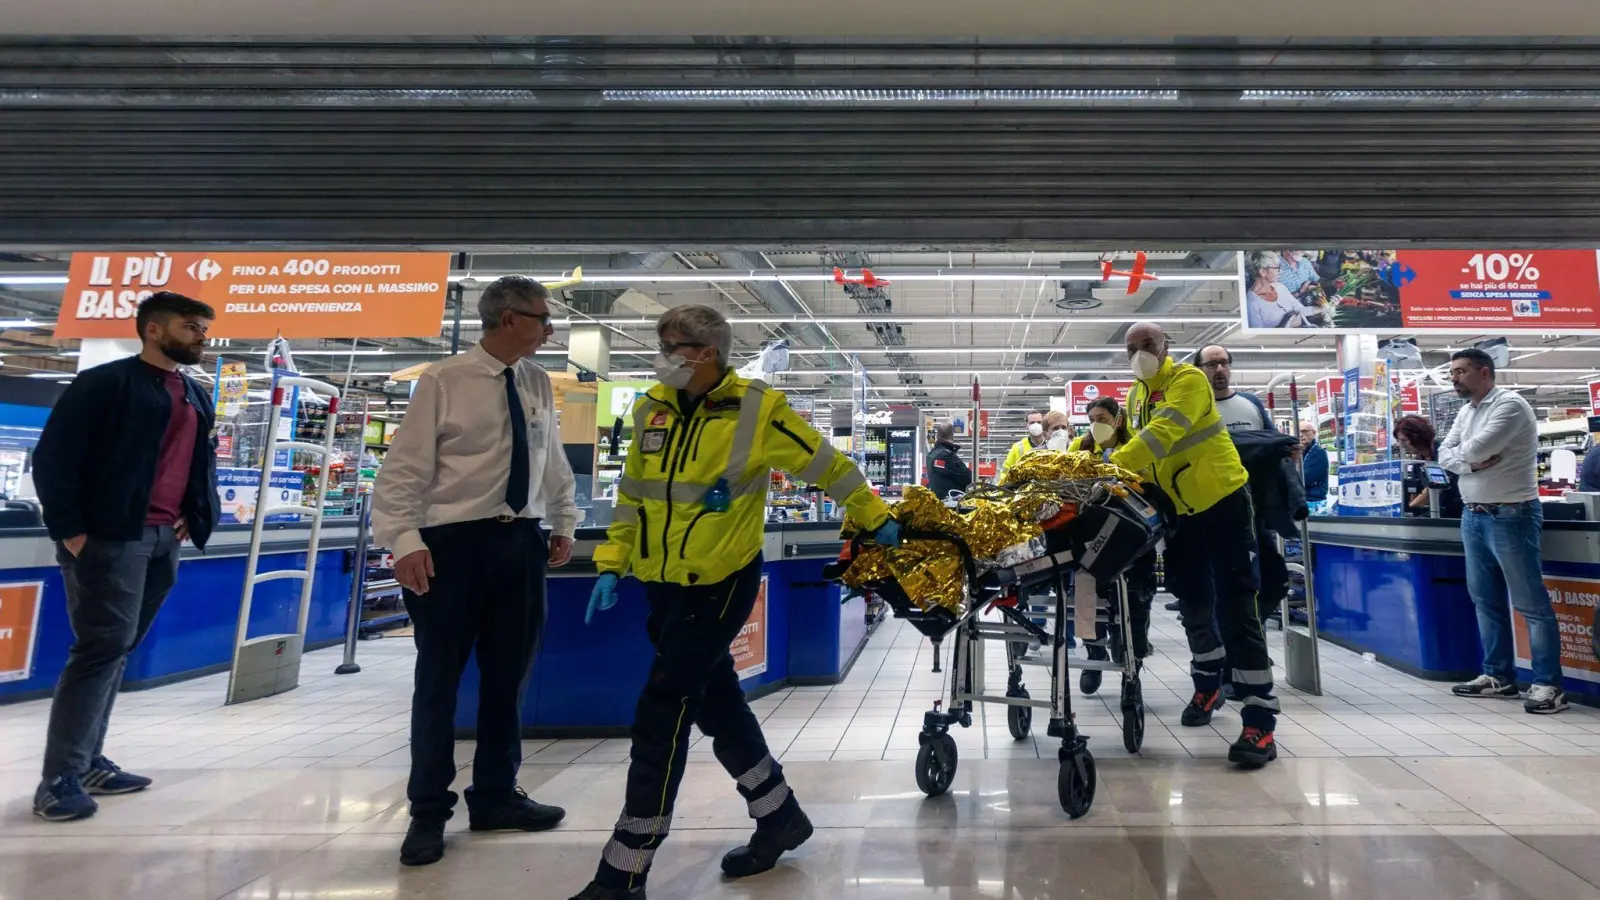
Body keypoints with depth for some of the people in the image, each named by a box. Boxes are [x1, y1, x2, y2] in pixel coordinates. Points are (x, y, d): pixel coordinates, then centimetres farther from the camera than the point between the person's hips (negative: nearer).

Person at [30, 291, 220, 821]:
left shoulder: (198, 399, 16)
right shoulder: (105, 382, -5)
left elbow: (203, 464, 25)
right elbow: (52, 457, -8)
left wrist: (195, 518, 12)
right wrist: (69, 531, -12)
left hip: (165, 540, 7)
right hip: (110, 537, -7)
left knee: (118, 650, 12)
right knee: (103, 647, -8)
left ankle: (88, 762, 21)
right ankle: (59, 779, 1)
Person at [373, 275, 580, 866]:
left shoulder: (538, 384, 8)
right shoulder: (443, 382, -8)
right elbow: (405, 466, -9)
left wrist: (564, 523, 16)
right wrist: (404, 540, -17)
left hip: (521, 542, 5)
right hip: (455, 543, -5)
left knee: (508, 677, 13)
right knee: (439, 679, 6)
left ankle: (495, 796, 30)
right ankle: (429, 811, 24)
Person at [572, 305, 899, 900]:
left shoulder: (756, 409, -12)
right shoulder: (650, 410, 5)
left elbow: (826, 465, -1)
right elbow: (632, 496, 14)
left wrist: (875, 519, 8)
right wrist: (612, 564, 10)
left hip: (720, 585, -7)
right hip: (662, 585, 7)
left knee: (661, 717, -5)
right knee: (717, 704, 17)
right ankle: (780, 817, 38)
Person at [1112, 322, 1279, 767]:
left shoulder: (1188, 379, -16)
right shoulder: (1136, 395, 8)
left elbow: (1162, 433, -31)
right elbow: (1135, 446, 11)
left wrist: (1113, 466, -41)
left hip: (1222, 501, -7)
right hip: (1178, 511, 7)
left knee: (1235, 608, -9)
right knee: (1193, 603, 16)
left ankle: (1260, 720, -4)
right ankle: (1208, 685, 37)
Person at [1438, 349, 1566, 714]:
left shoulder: (1510, 404, -12)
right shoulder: (1465, 412, 13)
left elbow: (1477, 447, -22)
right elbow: (1444, 455, 7)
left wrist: (1462, 452, -1)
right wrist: (1471, 462, -12)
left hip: (1510, 515, -8)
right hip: (1473, 516, 8)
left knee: (1531, 603, -2)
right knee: (1485, 599, 12)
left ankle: (1548, 684, 4)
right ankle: (1498, 675, 21)